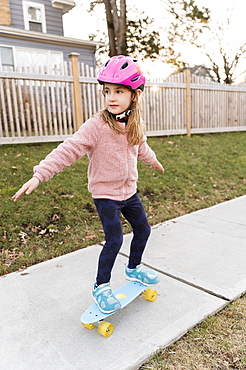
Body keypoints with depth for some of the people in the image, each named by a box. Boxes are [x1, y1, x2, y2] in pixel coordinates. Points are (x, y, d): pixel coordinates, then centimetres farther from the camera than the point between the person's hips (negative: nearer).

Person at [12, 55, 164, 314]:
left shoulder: (135, 123, 0)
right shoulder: (97, 125, -20)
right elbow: (68, 150, -26)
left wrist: (153, 161, 39)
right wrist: (39, 175, -34)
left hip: (128, 191, 7)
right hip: (105, 194, -6)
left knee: (143, 229, 15)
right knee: (114, 240, -8)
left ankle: (134, 268, 42)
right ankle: (101, 286, 17)